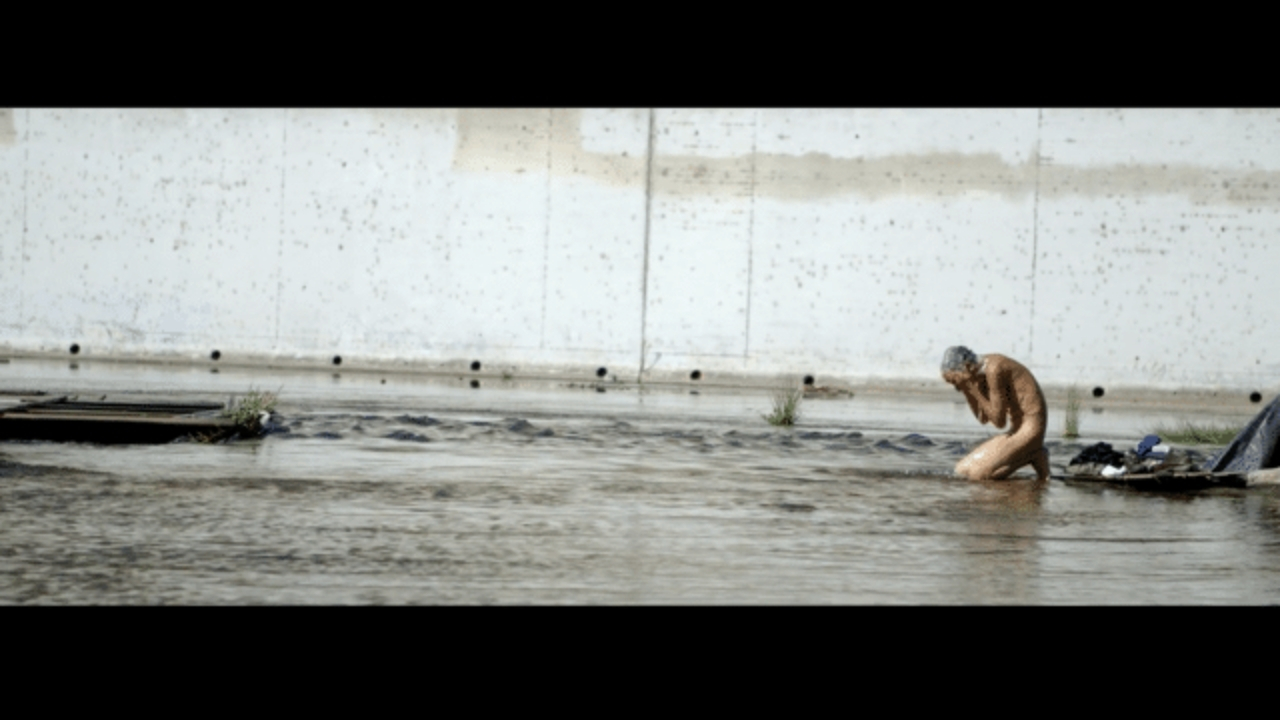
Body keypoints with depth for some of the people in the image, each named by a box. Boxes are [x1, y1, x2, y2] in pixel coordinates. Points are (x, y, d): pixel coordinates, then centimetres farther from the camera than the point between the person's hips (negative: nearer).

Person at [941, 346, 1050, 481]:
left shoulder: (994, 370, -21)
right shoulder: (982, 370, 6)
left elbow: (999, 422, -19)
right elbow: (983, 419, 10)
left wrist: (973, 390, -17)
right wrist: (967, 390, -1)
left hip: (1030, 428, -9)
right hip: (1018, 431, 9)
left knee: (978, 474, -16)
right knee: (962, 470, 7)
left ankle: (1034, 456, -3)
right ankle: (1029, 456, 8)